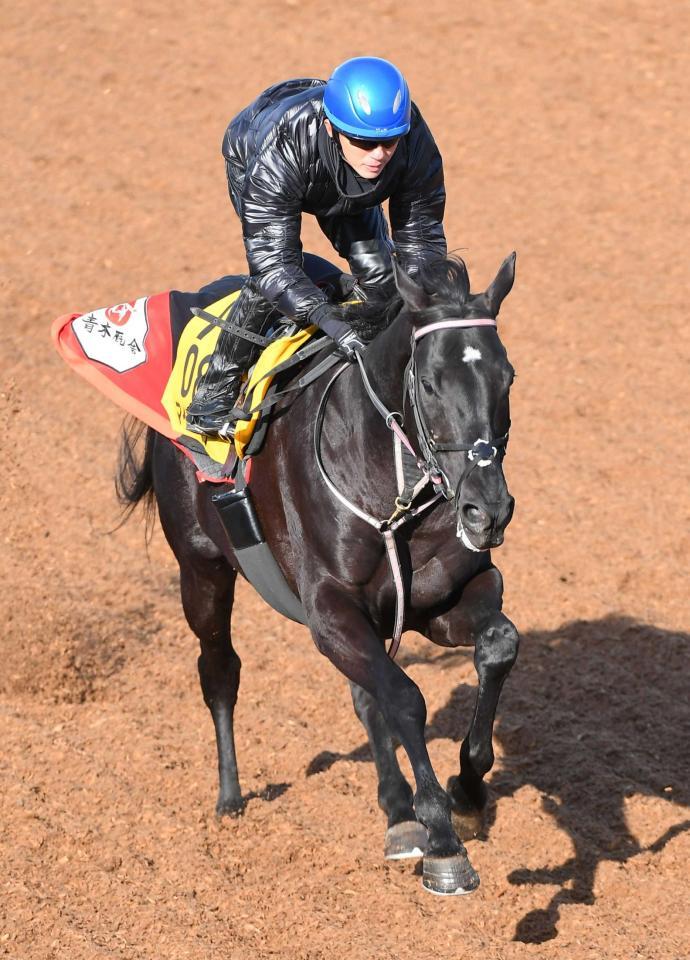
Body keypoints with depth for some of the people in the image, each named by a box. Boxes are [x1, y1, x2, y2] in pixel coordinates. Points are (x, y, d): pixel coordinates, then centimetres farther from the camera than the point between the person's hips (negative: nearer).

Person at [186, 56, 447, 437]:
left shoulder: (416, 147, -39)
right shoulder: (279, 152, -50)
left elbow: (420, 237, -26)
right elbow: (273, 261, -49)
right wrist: (324, 315, -64)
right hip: (249, 158, -4)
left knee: (376, 270, -8)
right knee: (269, 279, -21)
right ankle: (214, 392, -4)